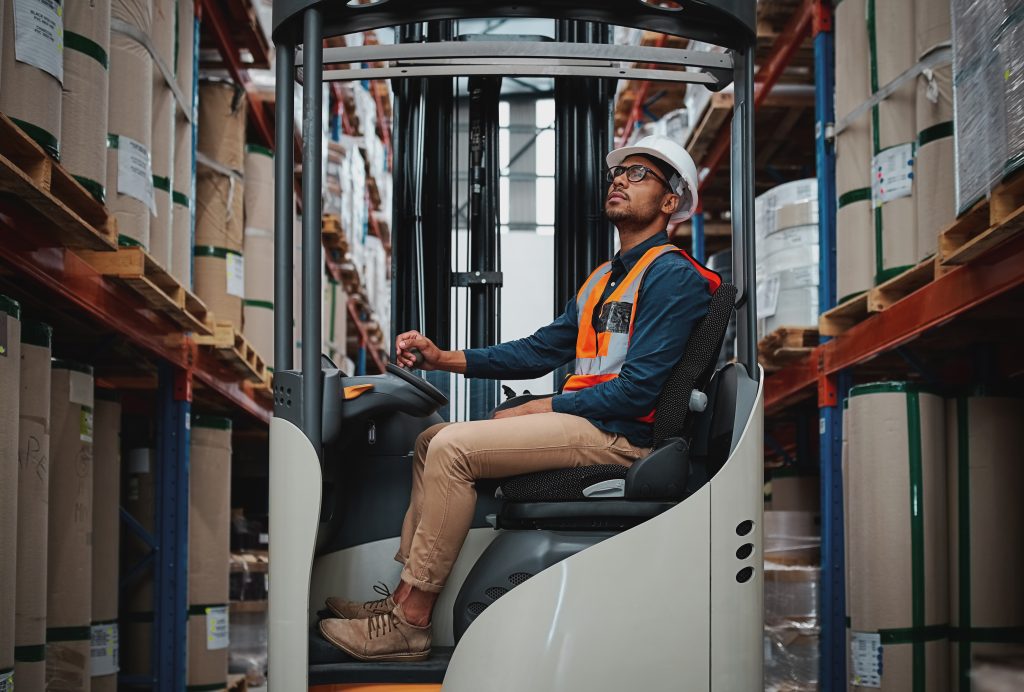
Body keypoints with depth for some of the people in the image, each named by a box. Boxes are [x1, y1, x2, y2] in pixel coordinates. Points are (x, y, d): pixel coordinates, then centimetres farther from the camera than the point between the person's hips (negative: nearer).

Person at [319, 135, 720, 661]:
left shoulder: (671, 275, -9)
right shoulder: (604, 277, 23)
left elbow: (637, 388, -18)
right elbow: (542, 349, 18)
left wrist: (539, 410, -13)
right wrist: (443, 358, 7)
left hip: (619, 434, -10)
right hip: (582, 419, 10)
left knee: (453, 448, -22)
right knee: (431, 440, 8)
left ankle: (409, 625, -18)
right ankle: (404, 596, 2)